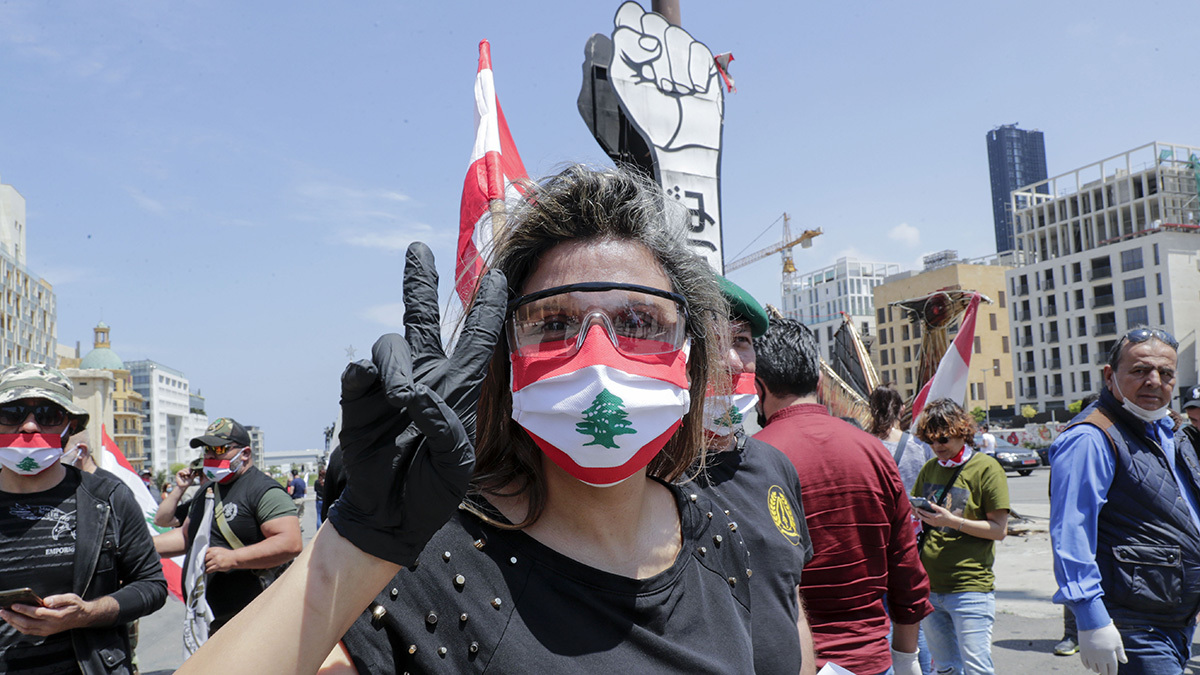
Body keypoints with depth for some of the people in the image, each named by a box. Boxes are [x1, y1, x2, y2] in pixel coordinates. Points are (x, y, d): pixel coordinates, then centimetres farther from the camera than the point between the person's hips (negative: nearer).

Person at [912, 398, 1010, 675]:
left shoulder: (987, 468, -6)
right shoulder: (929, 468, 12)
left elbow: (999, 529, -10)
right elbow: (913, 510, 21)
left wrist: (950, 520, -20)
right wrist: (915, 512, -2)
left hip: (970, 587, -6)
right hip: (929, 586, 6)